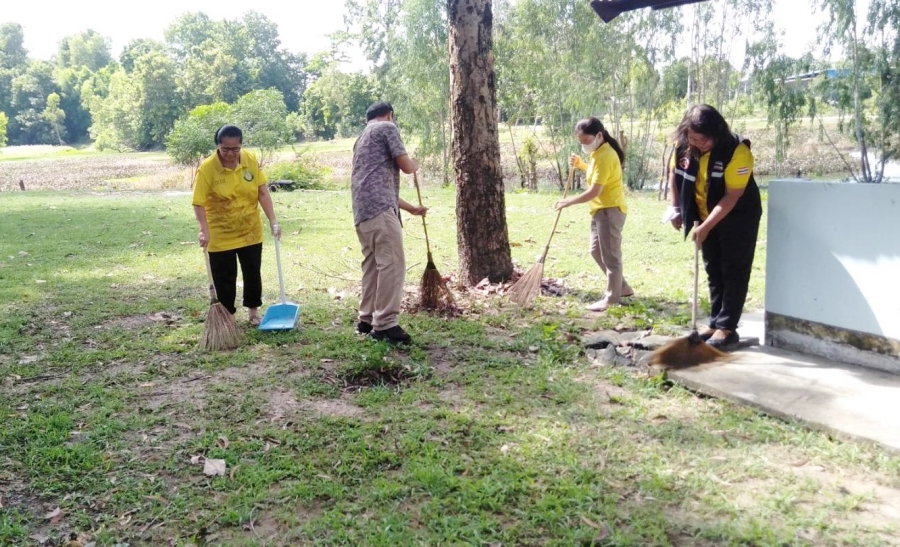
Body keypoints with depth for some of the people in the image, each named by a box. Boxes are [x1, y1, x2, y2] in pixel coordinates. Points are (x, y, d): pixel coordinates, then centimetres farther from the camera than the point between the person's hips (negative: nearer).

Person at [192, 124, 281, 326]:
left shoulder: (251, 160, -8)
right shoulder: (207, 168, -18)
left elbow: (262, 192, -4)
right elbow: (199, 203, -18)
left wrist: (273, 221, -10)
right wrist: (204, 230, -30)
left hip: (250, 232, 3)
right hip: (220, 236, -3)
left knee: (252, 273, 15)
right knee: (224, 279, 6)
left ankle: (253, 310, 34)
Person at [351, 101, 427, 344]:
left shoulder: (363, 138, 32)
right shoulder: (387, 128, 5)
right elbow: (405, 166, -2)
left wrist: (410, 208, 41)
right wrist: (415, 164, 23)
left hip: (363, 210, 9)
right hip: (380, 208, -9)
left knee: (373, 263, 13)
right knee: (392, 263, -11)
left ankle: (367, 319, 17)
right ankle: (385, 324, -12)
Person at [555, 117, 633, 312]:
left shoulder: (605, 156, -22)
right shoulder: (598, 153, 10)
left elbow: (594, 192, -25)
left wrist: (569, 201, -18)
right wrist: (581, 165, 9)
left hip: (610, 210, -11)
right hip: (601, 209, 11)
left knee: (610, 255, -3)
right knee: (596, 251, 18)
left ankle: (612, 298, 6)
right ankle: (622, 287, 29)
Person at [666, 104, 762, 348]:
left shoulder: (737, 152, -29)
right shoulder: (683, 145, -12)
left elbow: (732, 196, -28)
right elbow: (674, 173, 6)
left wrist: (706, 227, -30)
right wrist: (676, 208, 1)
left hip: (738, 218, -6)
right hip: (707, 218, 6)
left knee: (734, 272, -3)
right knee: (713, 271, 12)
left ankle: (727, 327, 1)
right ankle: (716, 323, 20)